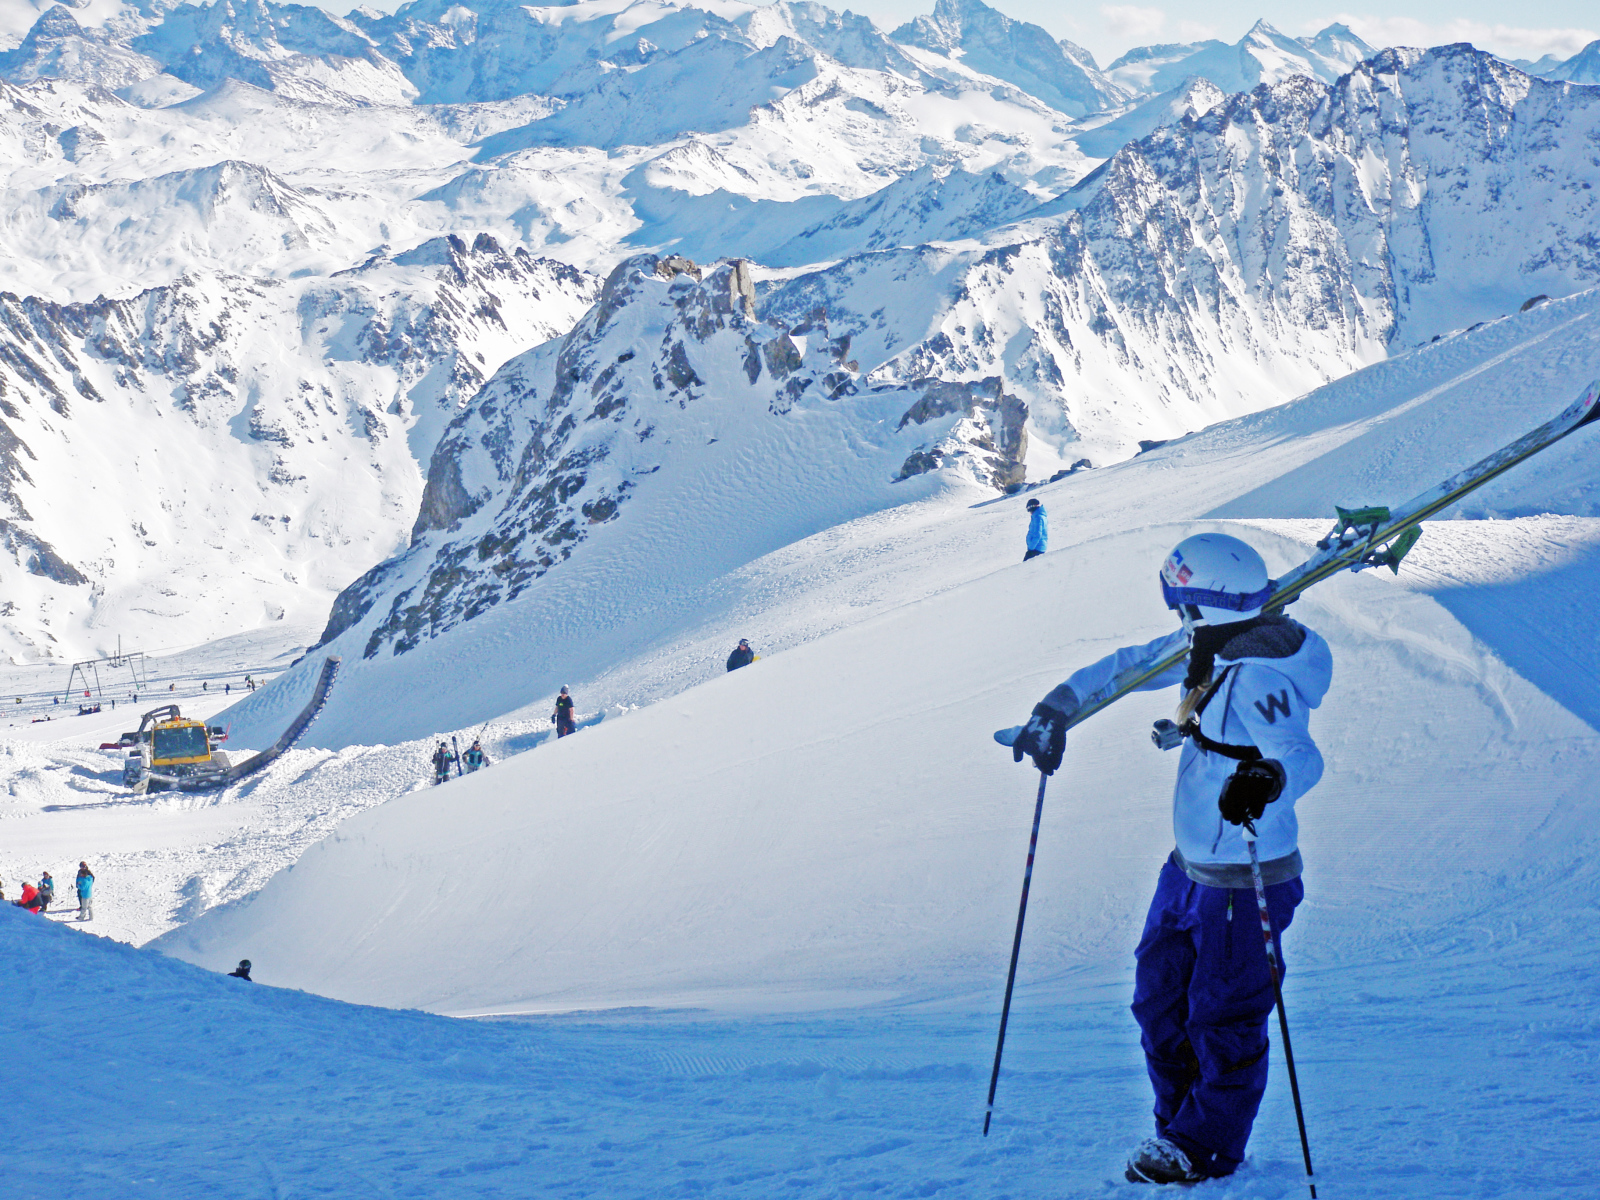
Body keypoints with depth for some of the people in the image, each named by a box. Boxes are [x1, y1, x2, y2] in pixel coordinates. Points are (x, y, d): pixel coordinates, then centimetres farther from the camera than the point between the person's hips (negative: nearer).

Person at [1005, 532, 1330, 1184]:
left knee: (1222, 1018, 6)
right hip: (1191, 865, 10)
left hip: (1243, 881, -10)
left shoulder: (1258, 679, -26)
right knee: (1158, 997, 17)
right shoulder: (1213, 648, 2)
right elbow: (1130, 665, 14)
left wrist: (1268, 779, -59)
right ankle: (1180, 1124, 33)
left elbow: (1302, 754, -39)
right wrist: (1057, 708, 11)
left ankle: (1208, 1148, 22)